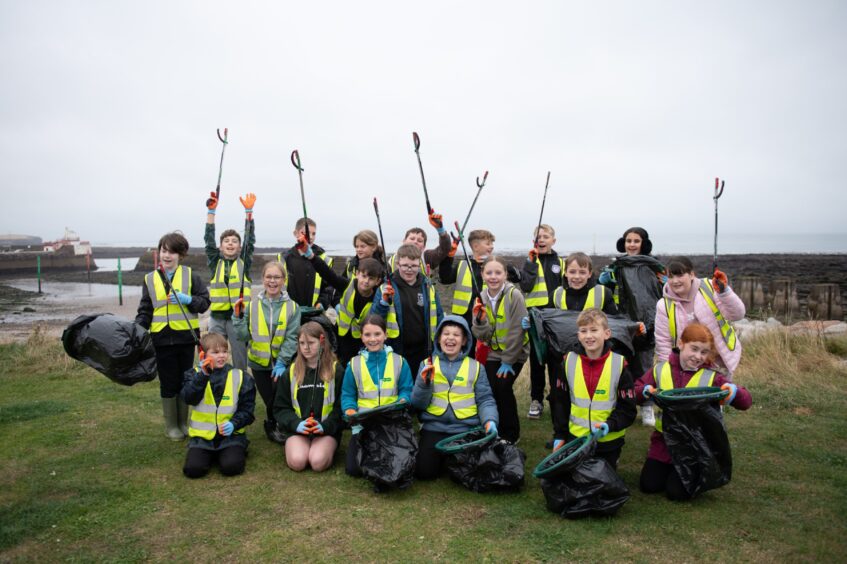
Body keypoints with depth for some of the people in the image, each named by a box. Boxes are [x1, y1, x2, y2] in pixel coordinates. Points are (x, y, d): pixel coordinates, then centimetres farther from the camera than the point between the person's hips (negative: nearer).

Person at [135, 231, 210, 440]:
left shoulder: (190, 275, 1)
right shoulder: (150, 279, 5)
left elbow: (205, 301, 1)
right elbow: (145, 311, 5)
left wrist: (187, 300, -16)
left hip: (186, 337, 0)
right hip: (162, 338, 0)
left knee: (185, 381, 11)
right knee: (168, 383, 8)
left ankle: (183, 422, 26)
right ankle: (171, 425, 21)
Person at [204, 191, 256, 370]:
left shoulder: (244, 262, 5)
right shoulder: (215, 262, 7)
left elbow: (250, 240, -4)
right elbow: (209, 240, -1)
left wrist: (249, 211, -11)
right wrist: (211, 211, -9)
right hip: (217, 317, 1)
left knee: (240, 358, 5)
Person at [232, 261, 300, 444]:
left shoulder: (291, 306, -8)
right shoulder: (253, 304, -2)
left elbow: (292, 337, -11)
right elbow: (244, 335, -1)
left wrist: (281, 361, -17)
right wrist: (238, 317, -13)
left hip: (282, 362, -1)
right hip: (259, 362, 2)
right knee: (270, 400, 8)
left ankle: (273, 424, 22)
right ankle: (274, 425, 37)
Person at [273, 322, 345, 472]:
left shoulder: (336, 370, 2)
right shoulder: (291, 372, 9)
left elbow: (342, 406, 1)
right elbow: (280, 407, 9)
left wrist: (325, 426, -14)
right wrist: (296, 424, -10)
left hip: (327, 430, -2)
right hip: (298, 429, 2)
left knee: (318, 462, -27)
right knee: (297, 462, -25)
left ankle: (329, 448, 4)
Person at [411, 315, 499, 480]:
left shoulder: (476, 367, 6)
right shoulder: (427, 364, 6)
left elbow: (485, 400, 3)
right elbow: (418, 404, 3)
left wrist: (490, 420, -17)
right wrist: (424, 383, -16)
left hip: (466, 429, 0)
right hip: (434, 428, 0)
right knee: (424, 472, -15)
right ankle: (443, 456, 17)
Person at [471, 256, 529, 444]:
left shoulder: (514, 295, -18)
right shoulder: (481, 298, -3)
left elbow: (517, 331, -17)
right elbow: (482, 336, -5)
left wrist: (508, 361, -14)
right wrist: (480, 320, -24)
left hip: (514, 353, -4)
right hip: (493, 353, 4)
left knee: (502, 387, -15)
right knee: (490, 388, -8)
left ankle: (511, 434, 7)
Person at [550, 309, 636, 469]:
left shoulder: (619, 364, -13)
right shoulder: (569, 361, -5)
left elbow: (628, 409, -7)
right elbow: (561, 402, 3)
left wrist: (610, 425, -22)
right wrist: (559, 435, 3)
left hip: (608, 442, -2)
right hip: (575, 439, 2)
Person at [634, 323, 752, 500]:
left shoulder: (712, 378, -4)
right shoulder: (660, 370, -1)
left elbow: (746, 402, -6)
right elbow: (634, 392, 4)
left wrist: (734, 392, -29)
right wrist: (645, 391, -19)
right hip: (664, 441, 2)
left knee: (676, 492, -11)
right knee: (648, 485, -3)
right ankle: (669, 469, 29)